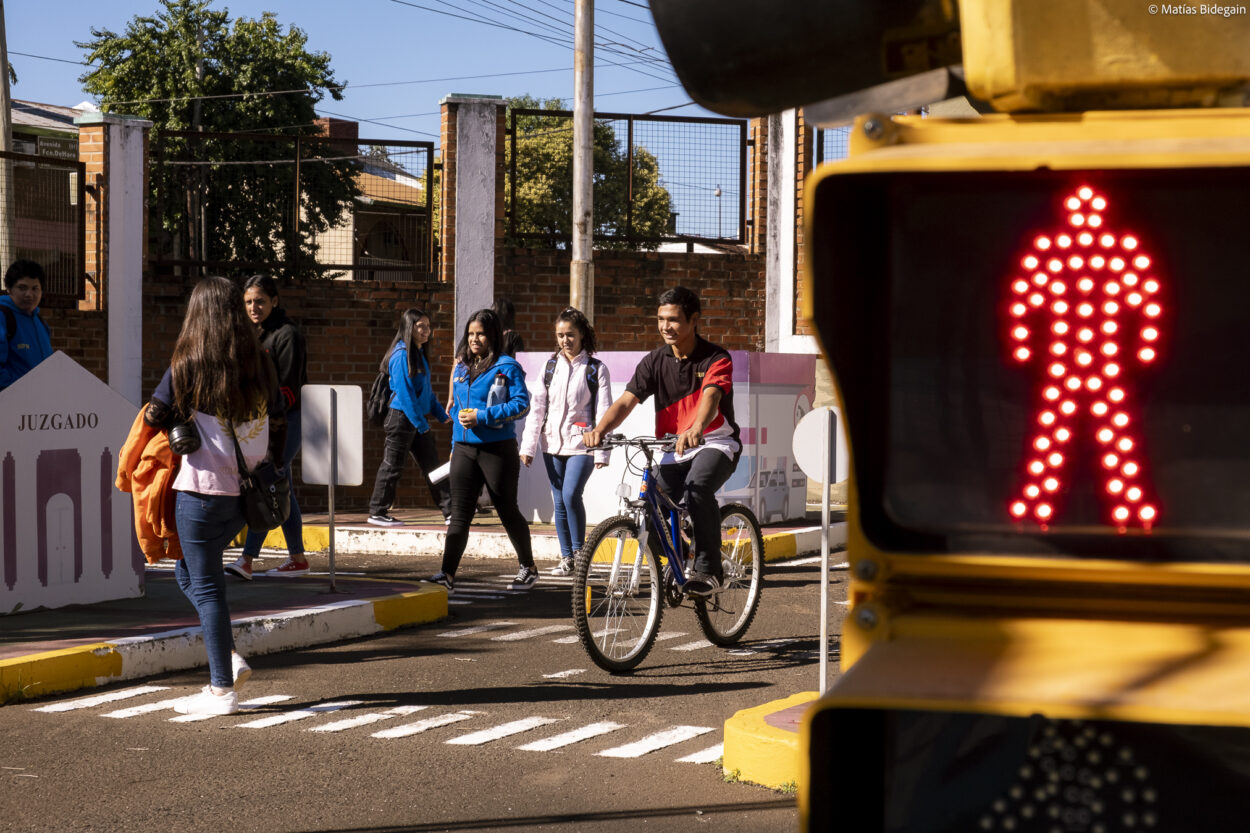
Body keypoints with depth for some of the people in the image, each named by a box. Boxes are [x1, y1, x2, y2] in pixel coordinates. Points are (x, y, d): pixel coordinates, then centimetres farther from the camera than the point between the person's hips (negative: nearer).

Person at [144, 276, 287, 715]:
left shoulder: (187, 366, -9)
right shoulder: (260, 366, 5)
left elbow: (155, 416, -6)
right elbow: (277, 427, 9)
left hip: (202, 489, -6)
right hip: (247, 492, 6)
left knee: (205, 585, 2)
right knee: (191, 572, 21)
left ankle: (222, 689, 3)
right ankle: (228, 658, 11)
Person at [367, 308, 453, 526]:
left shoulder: (419, 354, 12)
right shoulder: (402, 355, -16)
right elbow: (404, 393, -19)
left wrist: (441, 414, 15)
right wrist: (421, 424, -18)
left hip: (417, 420, 9)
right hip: (401, 418, -9)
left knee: (432, 465, 8)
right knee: (392, 466, -1)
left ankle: (450, 512, 8)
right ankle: (377, 512, 9)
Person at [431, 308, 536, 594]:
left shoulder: (506, 367, -6)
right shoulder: (462, 367, 14)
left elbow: (521, 404, -14)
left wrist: (482, 416, -18)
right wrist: (454, 446, 16)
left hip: (497, 449, -5)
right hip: (464, 449, 5)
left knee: (508, 511, 7)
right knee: (459, 513, -4)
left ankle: (528, 567, 25)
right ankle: (447, 575, -12)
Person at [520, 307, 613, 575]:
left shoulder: (596, 369, -1)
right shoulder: (551, 365, 9)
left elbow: (603, 412, -4)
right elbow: (537, 406, 8)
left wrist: (602, 451, -11)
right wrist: (528, 445, 3)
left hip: (581, 443, -4)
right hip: (552, 443, 4)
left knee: (571, 495, -19)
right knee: (559, 501, 5)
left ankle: (579, 550, -3)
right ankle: (566, 558, 13)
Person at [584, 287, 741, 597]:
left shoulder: (716, 358, -12)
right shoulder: (655, 361, 0)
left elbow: (710, 397, -32)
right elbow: (626, 401, -11)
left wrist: (696, 429, -54)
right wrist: (599, 429, -31)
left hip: (716, 443, -5)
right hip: (675, 449, 5)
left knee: (698, 486, -35)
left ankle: (708, 569, -26)